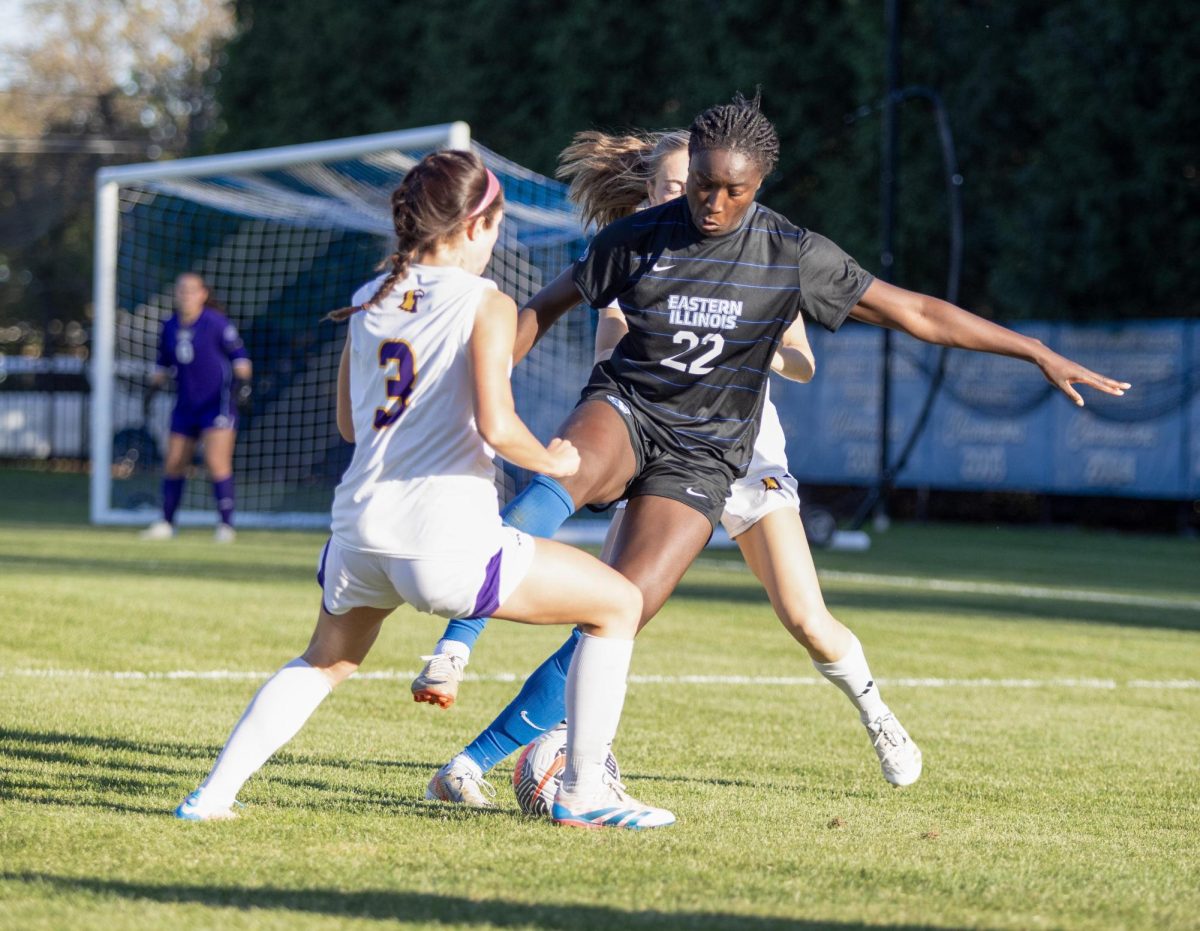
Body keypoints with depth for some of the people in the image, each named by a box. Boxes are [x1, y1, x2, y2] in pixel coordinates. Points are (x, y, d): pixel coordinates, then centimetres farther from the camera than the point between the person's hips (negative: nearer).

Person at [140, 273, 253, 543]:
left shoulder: (216, 323, -8)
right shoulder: (170, 327, 8)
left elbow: (238, 355, -3)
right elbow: (164, 362, 21)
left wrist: (242, 383, -15)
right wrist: (154, 388, 11)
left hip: (217, 402, -6)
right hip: (185, 404, 6)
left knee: (217, 462, -14)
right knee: (174, 463, 8)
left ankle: (226, 524, -9)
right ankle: (166, 523, 21)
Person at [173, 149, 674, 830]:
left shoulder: (369, 302, 13)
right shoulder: (486, 304, -5)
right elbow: (496, 426, -17)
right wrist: (550, 462, 1)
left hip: (360, 531, 6)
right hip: (447, 542, -6)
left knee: (327, 661, 33)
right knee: (619, 604, 11)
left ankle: (215, 793, 18)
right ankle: (584, 792, 11)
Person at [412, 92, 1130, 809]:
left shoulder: (793, 256, -5)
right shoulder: (635, 239, -3)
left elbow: (914, 312, 0)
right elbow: (547, 307, 11)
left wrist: (1037, 353, 0)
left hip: (701, 456, 0)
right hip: (623, 412, 0)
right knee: (559, 484, -38)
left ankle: (482, 757, -10)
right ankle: (450, 652, -44)